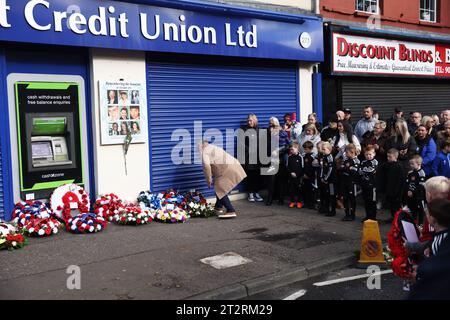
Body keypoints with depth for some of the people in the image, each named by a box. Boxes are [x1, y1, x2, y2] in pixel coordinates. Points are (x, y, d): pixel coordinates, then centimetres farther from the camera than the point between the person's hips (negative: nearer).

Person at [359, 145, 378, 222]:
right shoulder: (363, 162, 11)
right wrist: (368, 171, -11)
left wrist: (365, 170, -9)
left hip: (372, 184, -5)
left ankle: (373, 216, 9)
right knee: (366, 201, 11)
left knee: (372, 201, 1)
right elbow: (360, 171, 1)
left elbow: (373, 171, -19)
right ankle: (368, 216, 22)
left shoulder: (375, 162, -6)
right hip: (364, 184, 6)